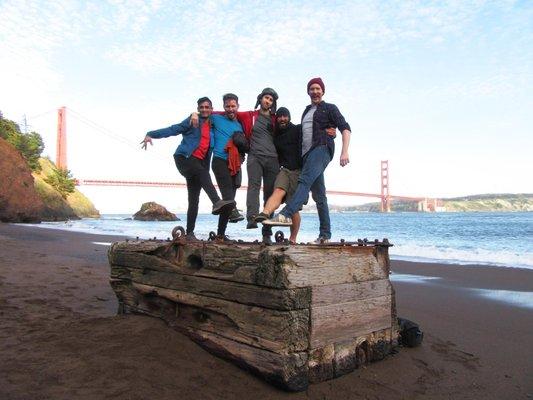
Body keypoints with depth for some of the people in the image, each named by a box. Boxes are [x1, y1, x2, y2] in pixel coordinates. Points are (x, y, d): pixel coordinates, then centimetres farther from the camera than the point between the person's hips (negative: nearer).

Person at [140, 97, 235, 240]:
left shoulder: (212, 126, 18)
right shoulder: (192, 121, 5)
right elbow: (173, 129, 0)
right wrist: (151, 134, -9)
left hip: (199, 162, 5)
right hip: (184, 158, -5)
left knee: (194, 199, 0)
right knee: (202, 172, -35)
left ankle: (189, 232, 2)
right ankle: (217, 202, -53)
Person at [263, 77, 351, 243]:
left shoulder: (330, 108, 8)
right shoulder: (306, 111, 27)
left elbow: (345, 128, -2)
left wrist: (344, 151, -16)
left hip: (322, 148, -7)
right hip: (308, 153, 7)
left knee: (305, 180, -29)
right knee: (318, 194, 3)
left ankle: (286, 214, -44)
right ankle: (325, 235, 5)